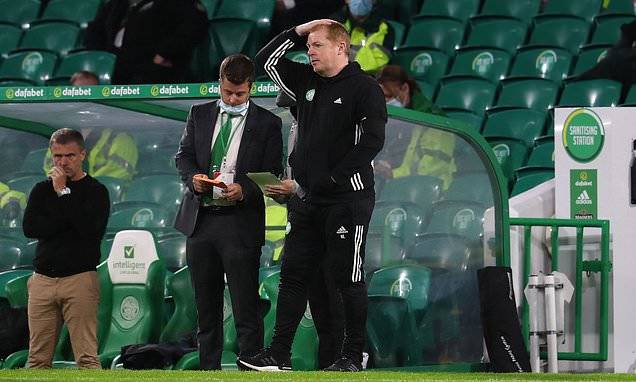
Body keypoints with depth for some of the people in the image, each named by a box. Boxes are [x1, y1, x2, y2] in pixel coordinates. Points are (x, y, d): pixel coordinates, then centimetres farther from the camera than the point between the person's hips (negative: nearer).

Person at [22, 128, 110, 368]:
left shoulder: (95, 191, 5)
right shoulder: (41, 190, 17)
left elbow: (89, 228, -14)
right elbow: (29, 227, 1)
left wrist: (63, 191, -8)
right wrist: (67, 222, -8)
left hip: (80, 279, -4)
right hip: (42, 280, 4)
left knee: (87, 358, -14)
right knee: (38, 359, -2)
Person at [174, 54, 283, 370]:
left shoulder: (266, 123, 1)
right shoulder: (200, 115, 12)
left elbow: (272, 174, -1)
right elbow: (183, 156, 11)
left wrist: (244, 189, -19)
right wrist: (193, 177, -10)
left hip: (240, 222, -4)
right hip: (200, 220, 4)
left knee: (245, 306, -8)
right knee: (206, 306, 10)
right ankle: (209, 368, 16)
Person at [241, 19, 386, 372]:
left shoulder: (364, 88, -7)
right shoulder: (307, 81, 13)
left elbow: (372, 141, -14)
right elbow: (266, 60, 19)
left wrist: (333, 178, -17)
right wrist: (298, 32, 8)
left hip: (346, 198, -7)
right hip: (306, 198, 7)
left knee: (347, 277, -2)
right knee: (292, 273, 4)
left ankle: (353, 355, 5)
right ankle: (279, 353, 5)